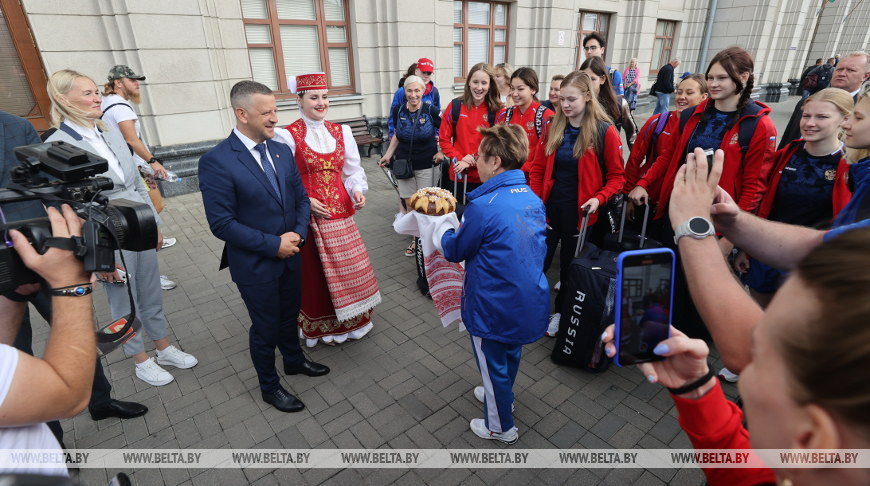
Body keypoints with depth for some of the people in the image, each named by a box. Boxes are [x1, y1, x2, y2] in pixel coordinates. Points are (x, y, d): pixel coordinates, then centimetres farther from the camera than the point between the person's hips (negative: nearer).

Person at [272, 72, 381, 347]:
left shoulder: (341, 132, 7)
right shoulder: (288, 136, -8)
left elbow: (353, 170, 10)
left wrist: (358, 189, -9)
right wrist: (305, 201, -17)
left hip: (342, 211, 5)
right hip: (309, 214, -4)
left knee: (350, 268, 12)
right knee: (316, 271, 7)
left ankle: (352, 320, 34)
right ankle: (322, 326, 29)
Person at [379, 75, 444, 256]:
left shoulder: (431, 111, -11)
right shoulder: (398, 111, -2)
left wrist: (441, 152, -7)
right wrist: (388, 154, 3)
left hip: (425, 165, -3)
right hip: (404, 164, 3)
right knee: (410, 204, 7)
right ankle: (416, 238, 22)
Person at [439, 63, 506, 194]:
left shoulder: (498, 111, -2)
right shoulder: (454, 106, 0)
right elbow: (443, 139, 3)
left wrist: (472, 161, -14)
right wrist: (458, 159, -11)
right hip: (458, 175, 1)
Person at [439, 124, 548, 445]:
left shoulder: (484, 206, -26)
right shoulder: (533, 199, -2)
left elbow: (455, 251, -12)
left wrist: (444, 233, 10)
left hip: (493, 308, -7)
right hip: (530, 301, 7)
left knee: (493, 365, 16)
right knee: (511, 353, 30)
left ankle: (500, 427, 39)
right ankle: (502, 396, 56)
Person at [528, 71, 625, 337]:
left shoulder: (605, 132, -9)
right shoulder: (552, 127, 1)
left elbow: (617, 177, -4)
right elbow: (538, 168, 6)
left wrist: (598, 198, -20)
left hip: (580, 212, -2)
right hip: (549, 207, 2)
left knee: (571, 266, 14)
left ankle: (561, 312, 34)